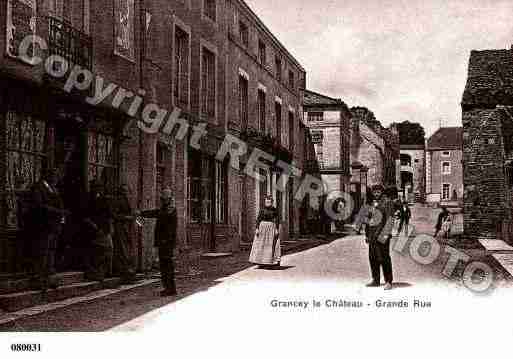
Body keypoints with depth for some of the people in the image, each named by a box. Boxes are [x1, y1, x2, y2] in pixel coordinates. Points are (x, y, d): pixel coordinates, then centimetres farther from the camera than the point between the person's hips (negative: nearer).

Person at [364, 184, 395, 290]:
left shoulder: (387, 202, -4)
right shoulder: (372, 204, 17)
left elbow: (390, 219, -11)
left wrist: (385, 234, -19)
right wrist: (367, 234, 17)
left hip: (382, 234, -7)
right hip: (372, 234, 7)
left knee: (384, 258, -9)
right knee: (373, 258, 8)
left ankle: (388, 282, -5)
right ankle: (375, 280, 17)